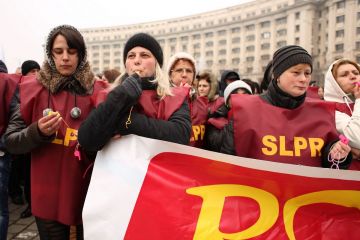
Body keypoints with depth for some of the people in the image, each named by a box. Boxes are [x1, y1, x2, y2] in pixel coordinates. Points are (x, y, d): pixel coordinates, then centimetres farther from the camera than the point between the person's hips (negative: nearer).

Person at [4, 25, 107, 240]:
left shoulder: (97, 90, -1)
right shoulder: (31, 88, -3)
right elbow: (11, 142, -2)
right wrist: (38, 132, -20)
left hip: (89, 194, 1)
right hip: (48, 197, -1)